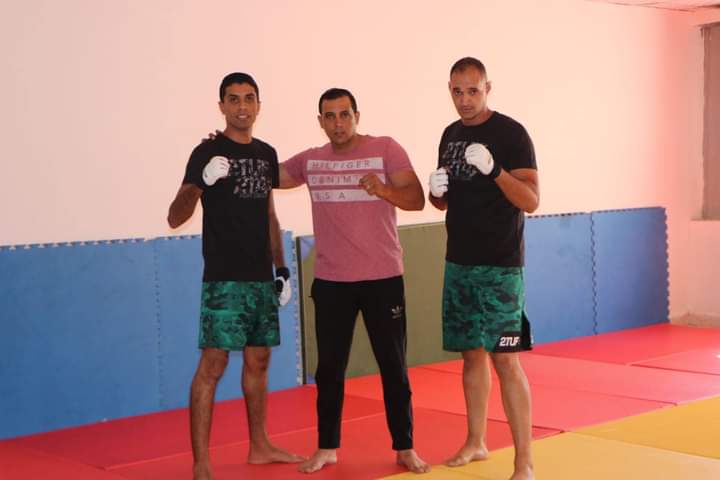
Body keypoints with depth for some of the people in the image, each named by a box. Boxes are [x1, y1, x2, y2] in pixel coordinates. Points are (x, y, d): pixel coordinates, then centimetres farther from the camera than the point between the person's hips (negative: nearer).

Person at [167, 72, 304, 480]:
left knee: (259, 360, 14)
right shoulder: (208, 153, -8)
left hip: (261, 277, 7)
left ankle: (260, 446, 27)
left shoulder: (267, 154, 12)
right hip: (224, 278, -7)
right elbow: (175, 218, -14)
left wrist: (282, 267, 16)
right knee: (213, 363, -9)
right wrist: (201, 182, -31)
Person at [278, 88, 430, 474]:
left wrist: (383, 189, -29)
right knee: (329, 368, 9)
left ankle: (405, 448, 16)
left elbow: (416, 200, -10)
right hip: (330, 281, 3)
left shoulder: (386, 149, -5)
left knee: (393, 366, 5)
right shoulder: (309, 161, 5)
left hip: (382, 278, -2)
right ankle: (326, 448, 21)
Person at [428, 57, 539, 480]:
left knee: (505, 358, -9)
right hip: (459, 262, 7)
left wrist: (494, 169, -30)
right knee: (471, 353, 13)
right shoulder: (450, 135, 11)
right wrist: (437, 190, -4)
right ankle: (476, 442, 26)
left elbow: (532, 202, -15)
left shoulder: (511, 133, -10)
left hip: (500, 266, -6)